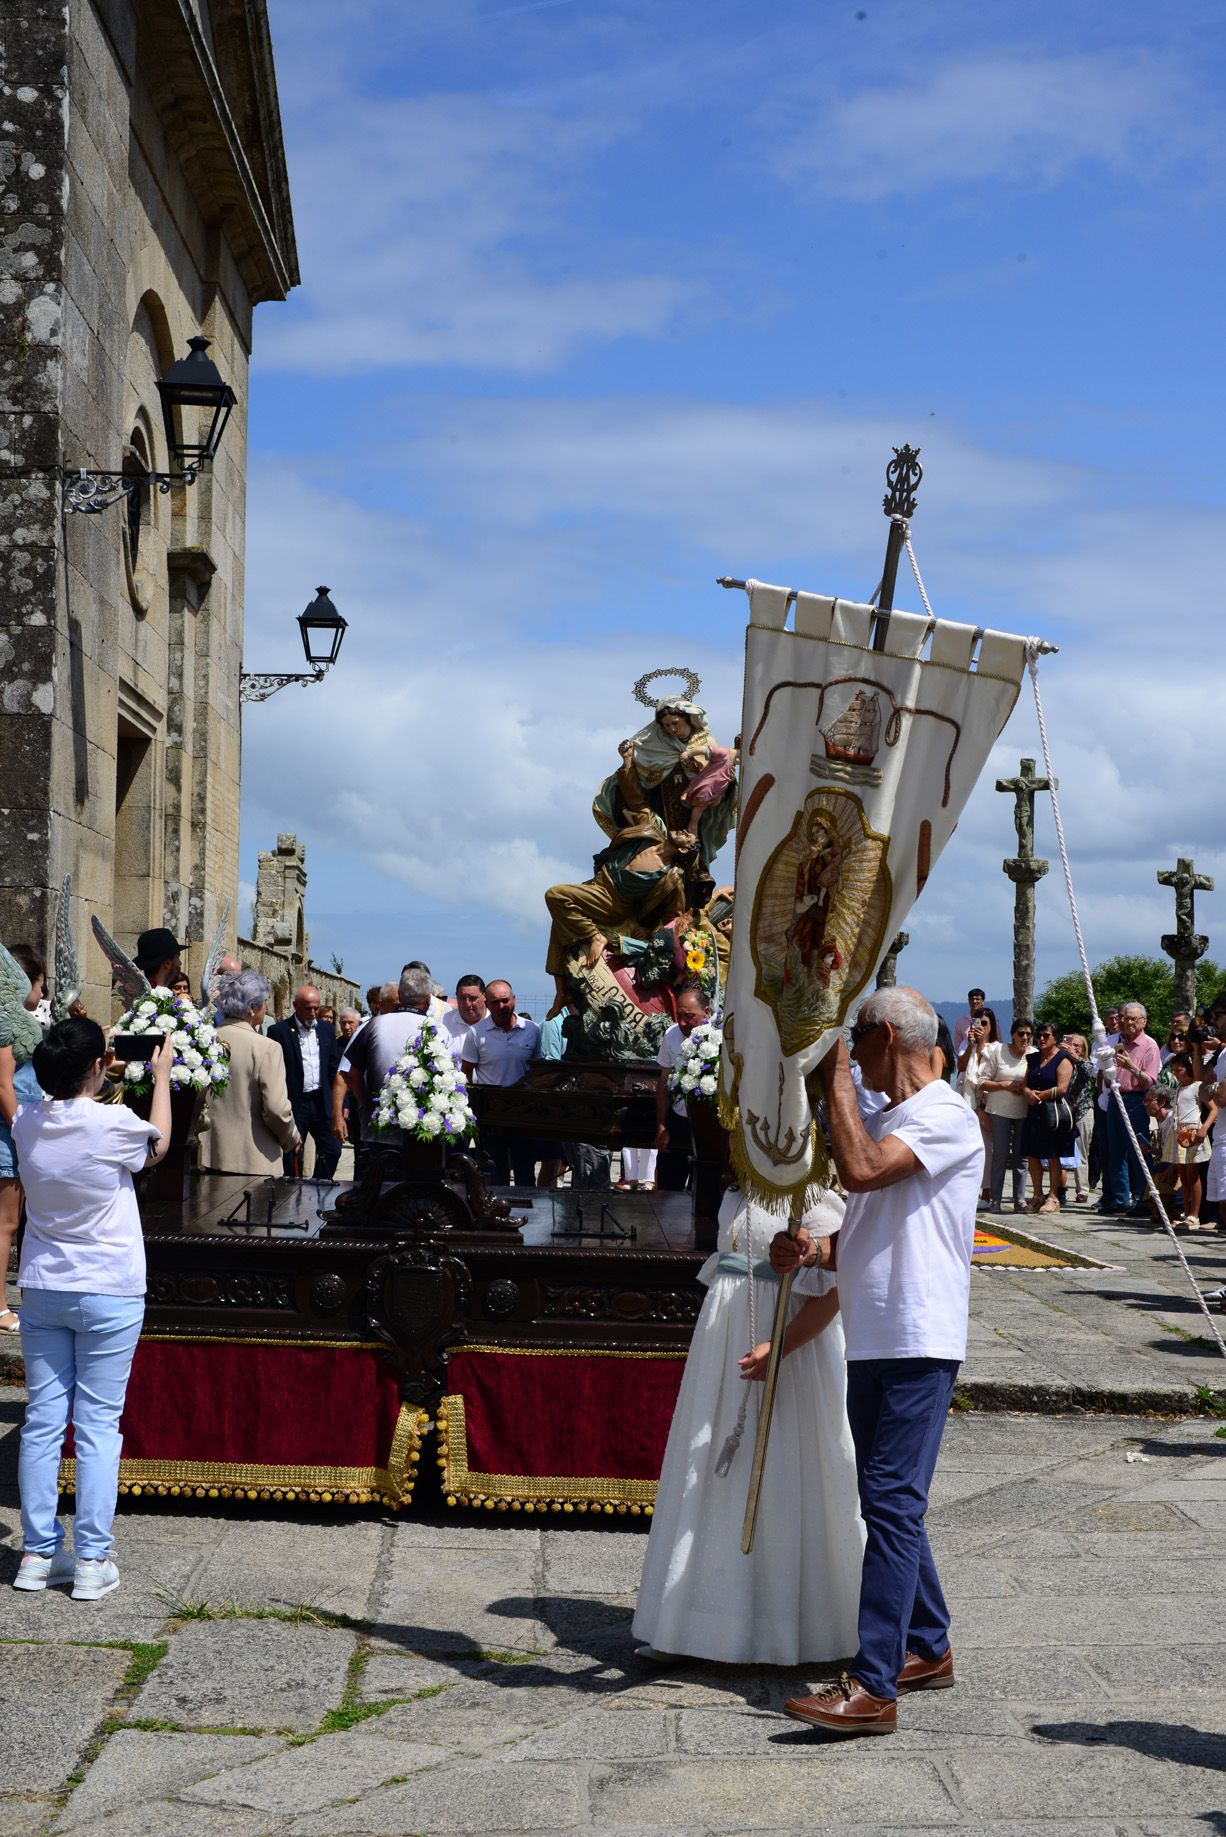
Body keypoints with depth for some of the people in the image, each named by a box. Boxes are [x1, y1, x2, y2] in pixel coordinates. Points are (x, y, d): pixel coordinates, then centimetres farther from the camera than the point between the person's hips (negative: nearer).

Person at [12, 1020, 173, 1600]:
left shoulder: (27, 1123, -1)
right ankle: (92, 1561, 3)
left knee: (43, 1421, 9)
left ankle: (38, 1553, 13)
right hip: (109, 1294, -5)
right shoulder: (113, 1123, -16)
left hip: (42, 1291, 5)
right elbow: (158, 1145, 7)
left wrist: (110, 1074, 28)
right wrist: (161, 1077, 19)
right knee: (98, 1426, 1)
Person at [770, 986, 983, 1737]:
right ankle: (928, 1648, 29)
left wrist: (836, 1074, -18)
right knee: (889, 1502, 16)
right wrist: (816, 1250, 0)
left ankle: (874, 1686, -14)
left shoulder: (946, 1116, -11)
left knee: (892, 1503, -12)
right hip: (873, 1338, 10)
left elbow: (861, 1169, -27)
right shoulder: (887, 1120, 20)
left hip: (919, 1343, -10)